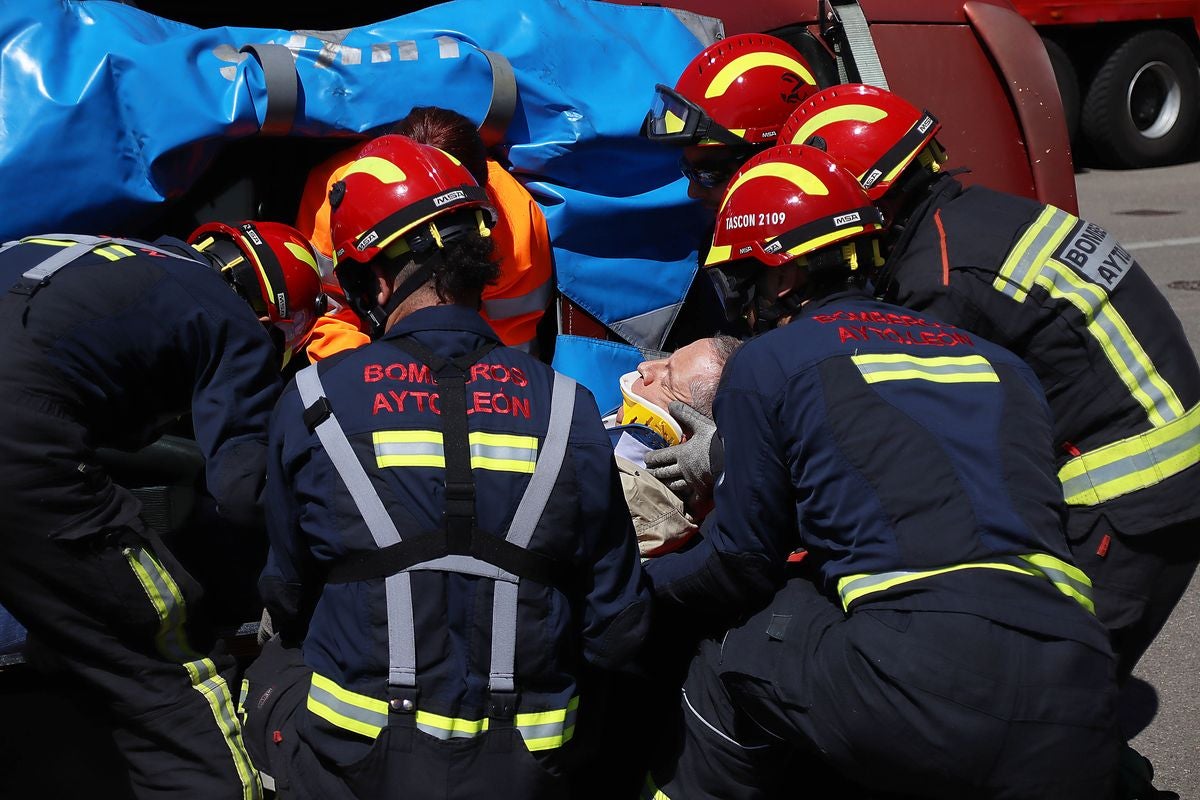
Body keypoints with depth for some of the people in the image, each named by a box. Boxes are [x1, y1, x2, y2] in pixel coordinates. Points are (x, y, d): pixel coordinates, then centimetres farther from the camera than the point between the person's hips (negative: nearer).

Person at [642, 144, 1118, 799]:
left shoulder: (766, 365, 9)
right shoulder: (996, 360, 24)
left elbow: (744, 560, 15)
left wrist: (642, 581, 34)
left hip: (919, 678, -5)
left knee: (732, 668, 18)